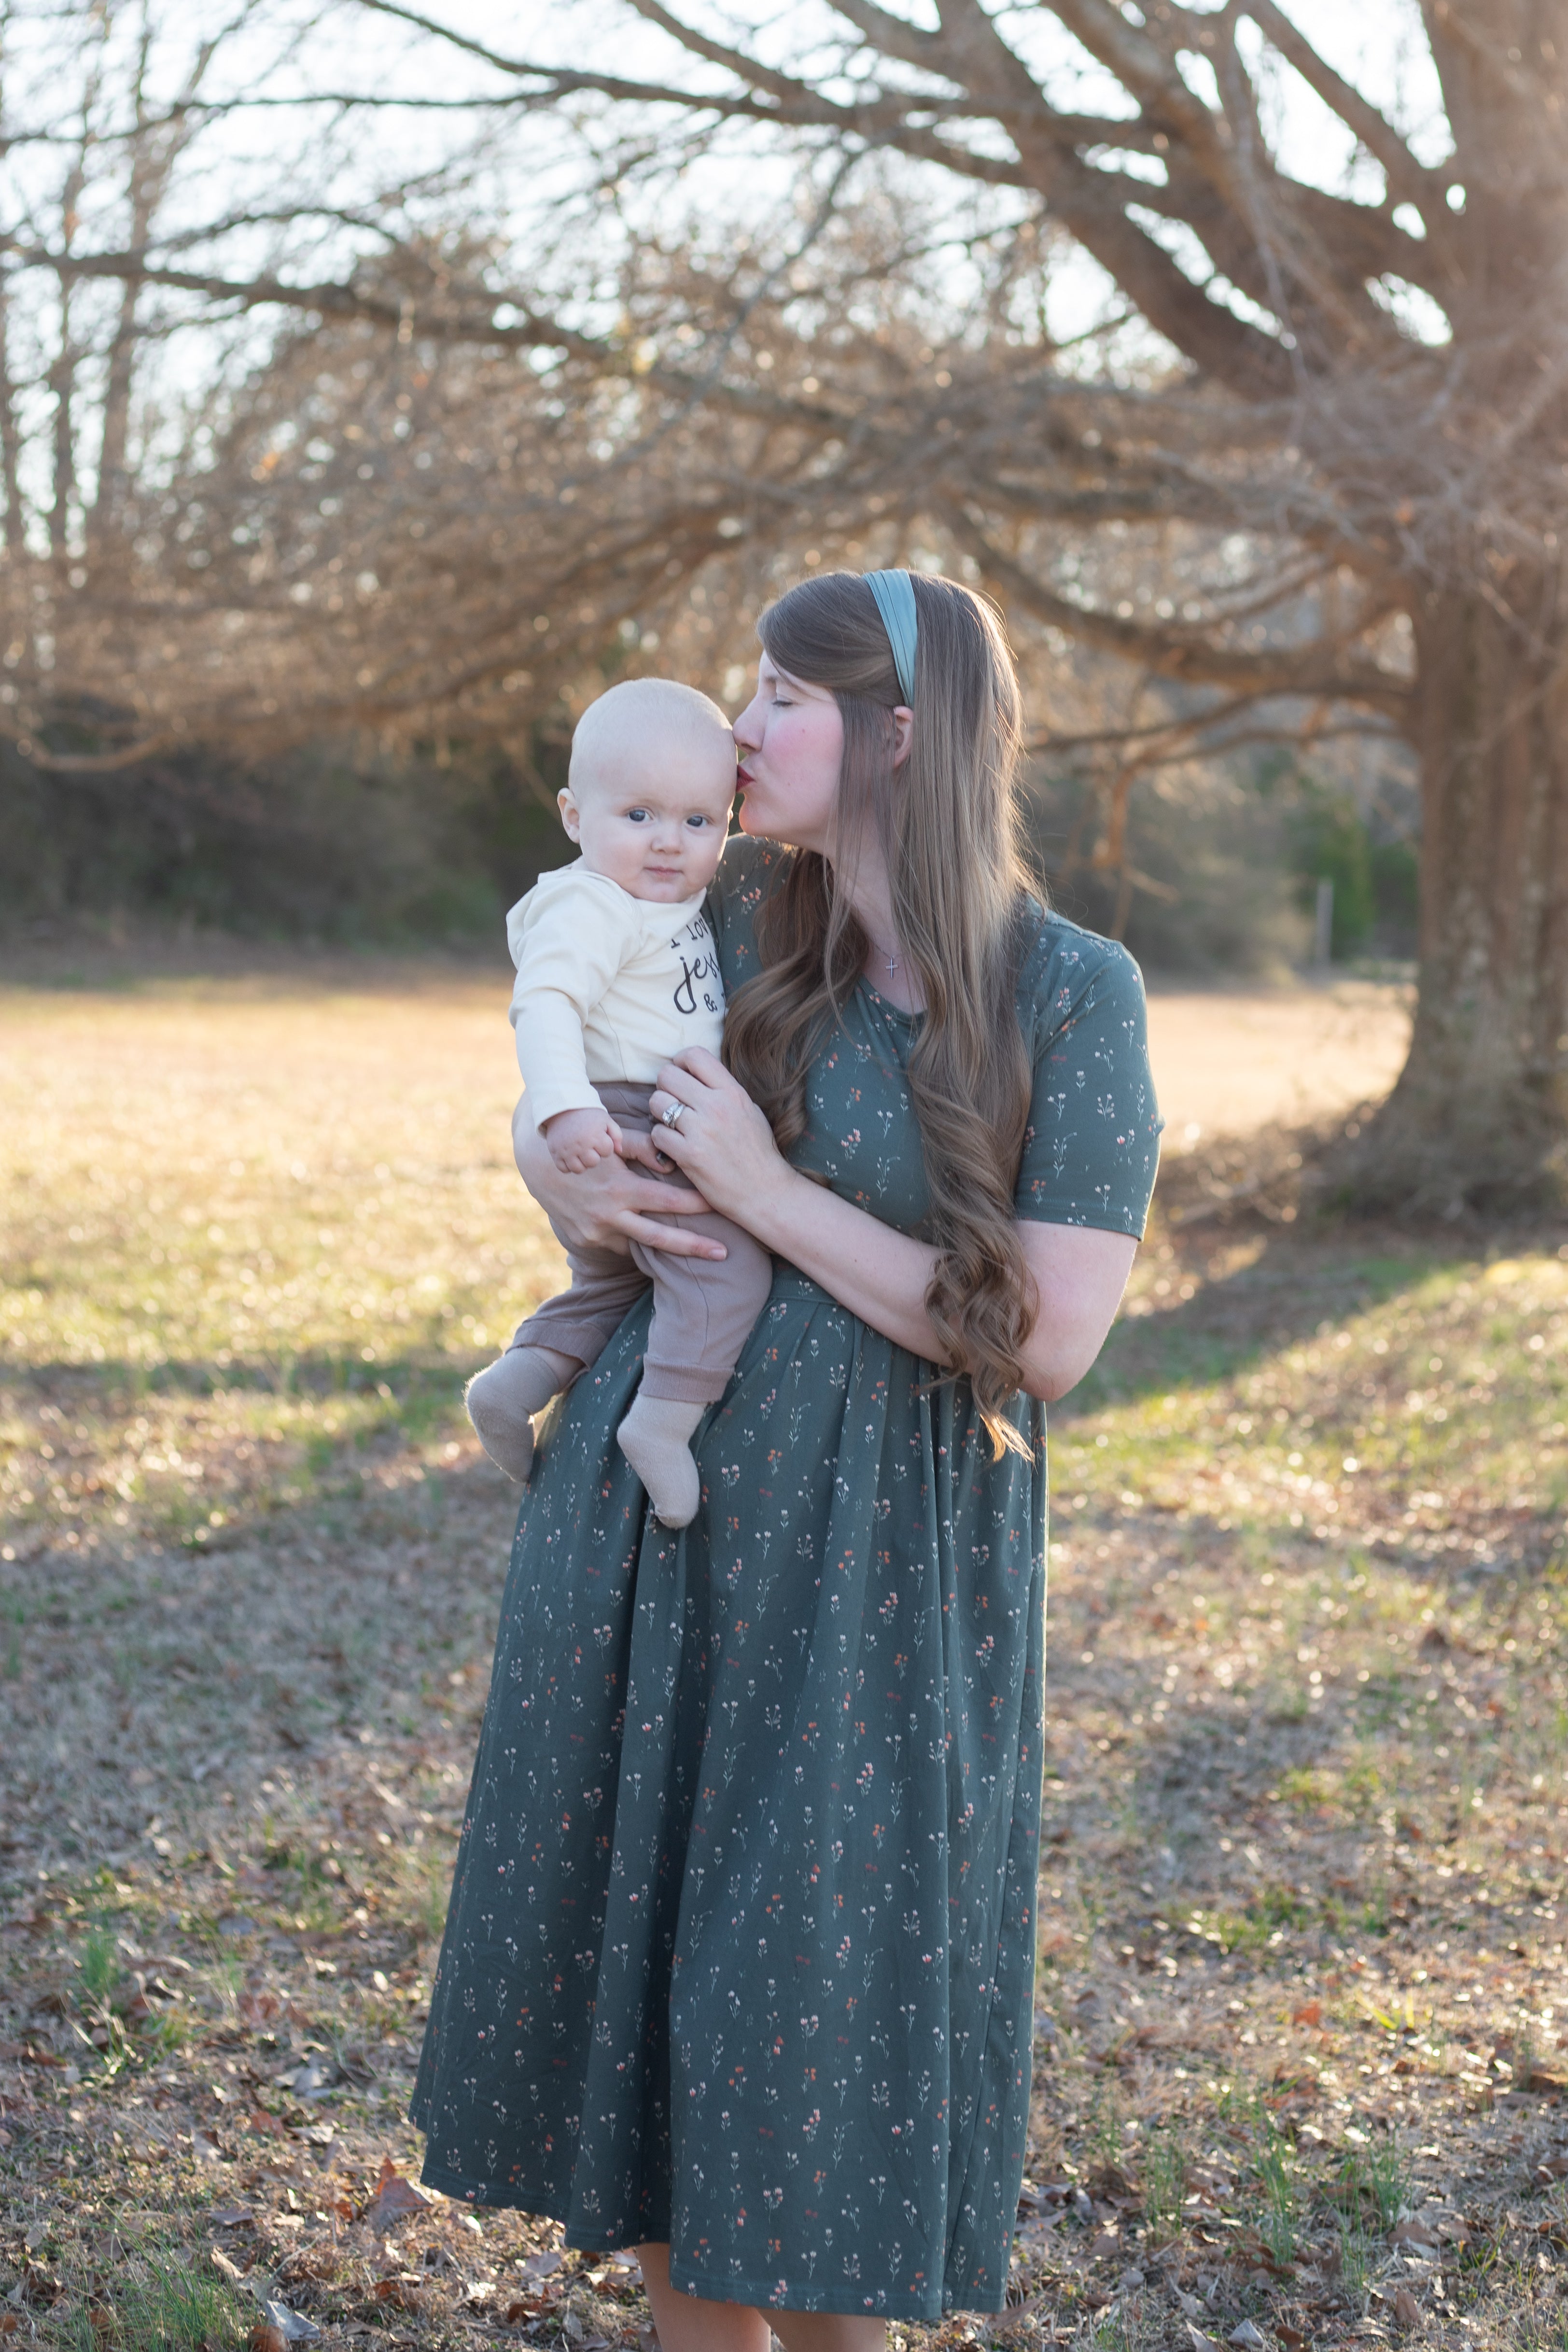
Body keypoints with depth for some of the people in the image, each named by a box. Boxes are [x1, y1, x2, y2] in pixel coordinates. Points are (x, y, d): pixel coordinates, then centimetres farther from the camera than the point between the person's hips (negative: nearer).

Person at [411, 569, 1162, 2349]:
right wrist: (565, 1186, -5)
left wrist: (769, 1194, -17)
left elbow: (1049, 1339, -16)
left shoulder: (1072, 995, -10)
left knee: (819, 1990, 3)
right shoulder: (737, 923, 4)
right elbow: (547, 1106, 19)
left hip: (872, 1574, -5)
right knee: (638, 1933, 13)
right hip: (654, 1519, 5)